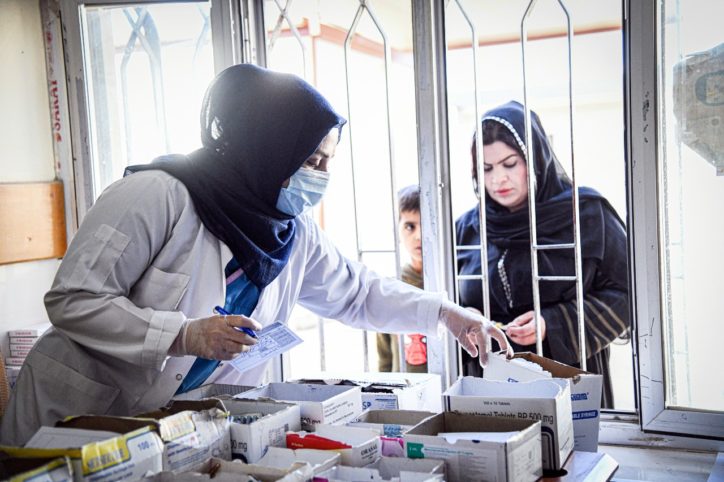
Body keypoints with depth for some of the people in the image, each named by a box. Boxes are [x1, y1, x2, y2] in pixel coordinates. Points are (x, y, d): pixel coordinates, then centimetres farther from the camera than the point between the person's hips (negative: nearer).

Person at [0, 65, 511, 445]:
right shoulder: (158, 195, -20)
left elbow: (359, 292, 14)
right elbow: (73, 300, -21)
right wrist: (185, 335, -31)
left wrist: (445, 312, 6)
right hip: (78, 418, -5)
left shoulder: (296, 235, 1)